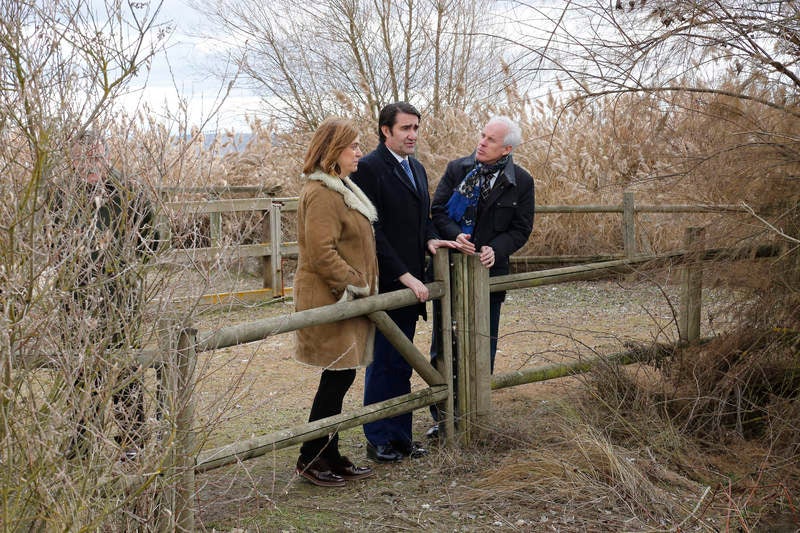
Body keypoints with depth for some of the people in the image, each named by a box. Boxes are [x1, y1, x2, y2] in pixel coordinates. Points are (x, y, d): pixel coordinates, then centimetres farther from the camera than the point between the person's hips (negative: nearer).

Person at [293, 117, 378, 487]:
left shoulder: (340, 188, 17)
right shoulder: (321, 194, -18)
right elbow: (322, 253, -24)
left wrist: (362, 285, 17)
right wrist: (357, 284, -17)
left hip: (343, 300, 10)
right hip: (329, 300, -10)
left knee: (339, 379, 13)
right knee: (337, 378, -5)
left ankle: (330, 456, 21)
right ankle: (310, 459, 6)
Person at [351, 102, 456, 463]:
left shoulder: (416, 168, 15)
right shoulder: (369, 168, -12)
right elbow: (373, 231, -17)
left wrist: (430, 239, 1)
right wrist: (405, 276, -18)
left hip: (409, 282, 8)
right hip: (384, 284, -8)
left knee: (401, 364, 14)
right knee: (383, 364, 0)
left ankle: (400, 436, 23)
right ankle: (378, 441, 11)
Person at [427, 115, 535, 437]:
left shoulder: (521, 182, -1)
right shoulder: (457, 169, 0)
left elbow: (521, 229, 0)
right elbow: (437, 210, -1)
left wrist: (496, 249, -17)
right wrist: (456, 235, -19)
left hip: (490, 270, 0)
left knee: (483, 347, 9)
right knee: (443, 343, 5)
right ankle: (442, 416, 16)